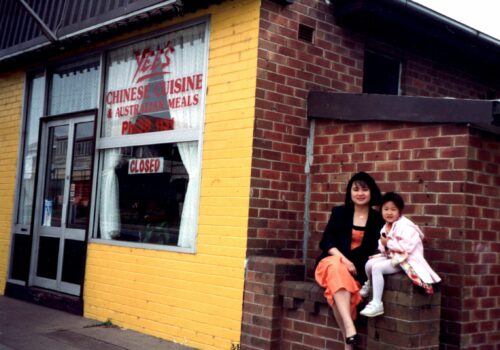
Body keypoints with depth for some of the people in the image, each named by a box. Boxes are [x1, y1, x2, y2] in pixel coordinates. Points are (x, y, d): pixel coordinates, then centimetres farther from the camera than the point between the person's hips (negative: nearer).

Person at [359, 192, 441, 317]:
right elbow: (383, 246, 19)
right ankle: (370, 284, 28)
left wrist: (388, 243, -21)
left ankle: (377, 304, -22)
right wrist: (383, 246, -7)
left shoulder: (405, 226, -17)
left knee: (377, 267, -24)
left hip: (406, 260, -8)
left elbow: (408, 246, -28)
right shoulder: (385, 227, 11)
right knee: (369, 264, -7)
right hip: (391, 257, 9)